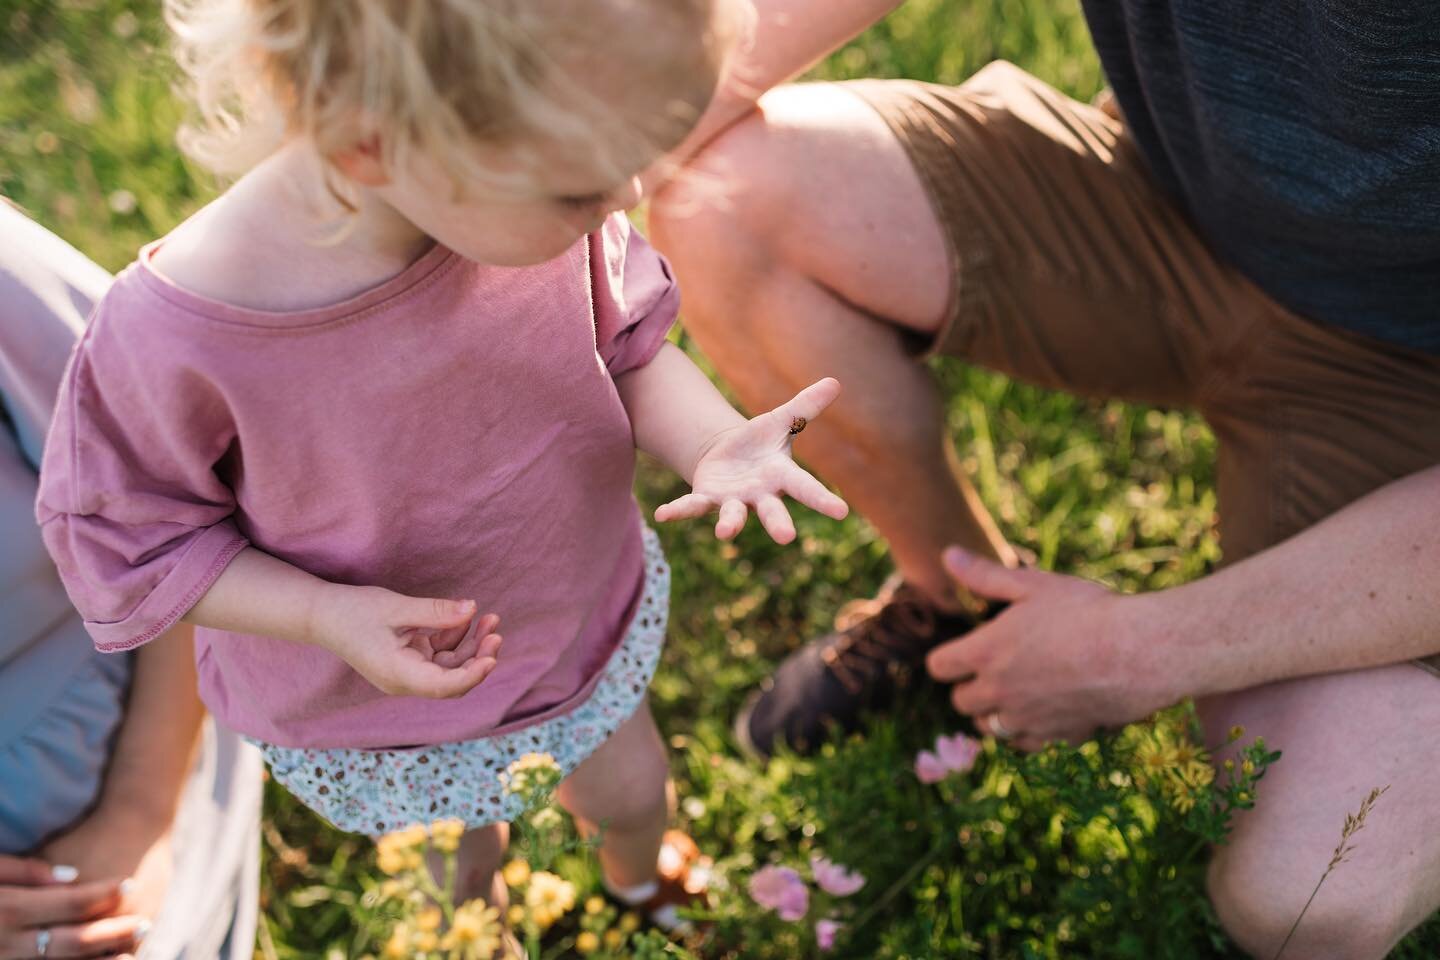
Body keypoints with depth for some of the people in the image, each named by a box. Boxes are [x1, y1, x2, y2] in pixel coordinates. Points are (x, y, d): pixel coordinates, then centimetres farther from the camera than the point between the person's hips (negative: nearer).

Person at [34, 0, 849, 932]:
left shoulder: (549, 202, -28)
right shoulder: (173, 333, -38)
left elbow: (628, 342, -8)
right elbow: (127, 534, -19)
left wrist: (715, 440, -28)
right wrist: (327, 616, -32)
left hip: (590, 606, 3)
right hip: (368, 697, -2)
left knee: (630, 792, 30)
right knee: (456, 837, 30)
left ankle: (643, 875, 69)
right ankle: (473, 859, 70)